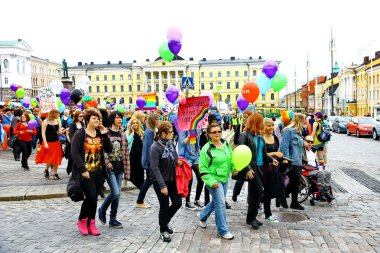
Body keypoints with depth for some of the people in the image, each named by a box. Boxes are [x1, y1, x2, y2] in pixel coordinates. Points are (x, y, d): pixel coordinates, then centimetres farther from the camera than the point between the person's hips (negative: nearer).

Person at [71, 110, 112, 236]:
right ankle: (82, 220, 11)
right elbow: (74, 153, -12)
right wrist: (83, 170, -18)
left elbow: (109, 150, 2)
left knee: (94, 198, 8)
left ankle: (91, 224, 19)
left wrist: (104, 134, -7)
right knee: (91, 196, -13)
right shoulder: (80, 134, -6)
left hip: (98, 172, 5)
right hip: (85, 172, -5)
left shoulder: (100, 134, 9)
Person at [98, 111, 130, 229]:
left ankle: (113, 219, 20)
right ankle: (102, 210, 15)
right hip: (110, 168, -5)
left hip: (119, 168, 5)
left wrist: (127, 172, 7)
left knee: (117, 194, 7)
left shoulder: (122, 135, 9)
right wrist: (107, 163, -20)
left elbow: (126, 154, 9)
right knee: (115, 193, -12)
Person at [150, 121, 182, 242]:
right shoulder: (155, 147, -20)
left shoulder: (170, 143, -1)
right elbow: (154, 167, -23)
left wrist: (178, 161, -8)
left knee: (177, 202, 9)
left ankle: (165, 221, 36)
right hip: (160, 181, -6)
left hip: (172, 179, 6)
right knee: (164, 205, 3)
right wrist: (162, 185, -26)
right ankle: (163, 230, 25)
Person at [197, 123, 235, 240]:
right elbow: (203, 168, -14)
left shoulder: (226, 144, 3)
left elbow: (231, 158, 15)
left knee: (216, 201, 20)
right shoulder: (206, 149, -16)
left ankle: (202, 215, 46)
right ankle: (223, 231, 8)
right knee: (221, 204, -6)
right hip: (214, 180, -7)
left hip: (225, 179, 7)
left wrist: (234, 168, -4)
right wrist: (211, 182, -19)